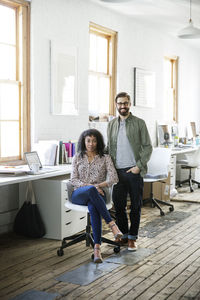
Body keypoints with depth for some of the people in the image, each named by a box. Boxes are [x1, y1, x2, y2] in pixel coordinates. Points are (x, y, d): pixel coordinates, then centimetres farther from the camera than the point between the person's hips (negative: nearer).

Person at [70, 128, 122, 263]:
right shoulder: (78, 158, 13)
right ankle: (112, 224, -39)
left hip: (98, 194, 0)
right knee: (91, 190, -39)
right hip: (79, 194, 1)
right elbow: (73, 180, 3)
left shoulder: (105, 158, 10)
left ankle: (97, 248, -44)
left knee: (93, 207, -39)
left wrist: (98, 185, -16)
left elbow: (114, 178, -2)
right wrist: (90, 186, -14)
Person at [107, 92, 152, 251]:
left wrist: (139, 166, -11)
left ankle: (132, 238, 16)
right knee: (119, 204, 6)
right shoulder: (111, 124, 11)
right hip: (117, 171, 3)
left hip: (134, 171, -3)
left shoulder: (139, 123, 0)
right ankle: (124, 234, 22)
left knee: (135, 206, 4)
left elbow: (147, 147, -2)